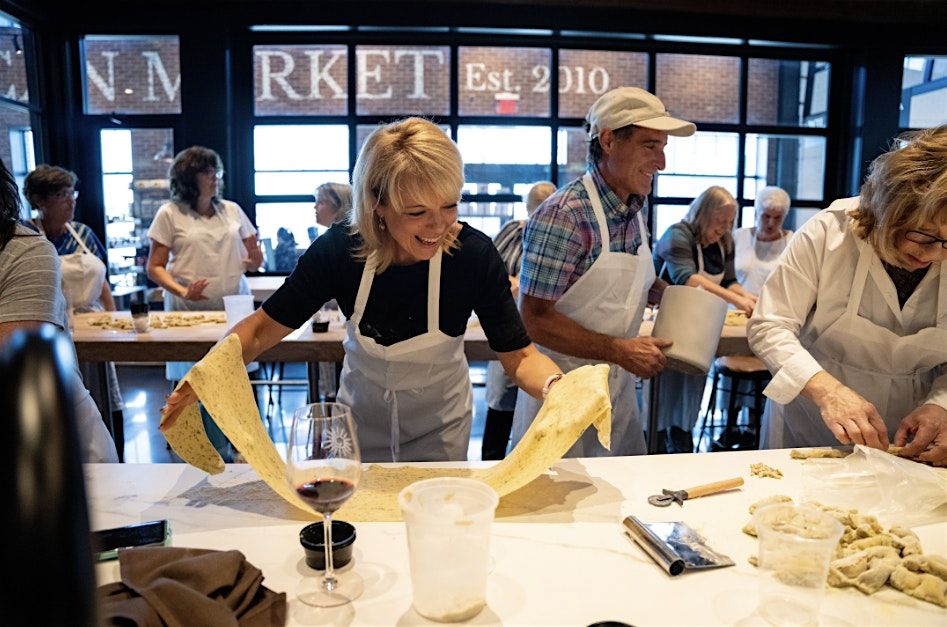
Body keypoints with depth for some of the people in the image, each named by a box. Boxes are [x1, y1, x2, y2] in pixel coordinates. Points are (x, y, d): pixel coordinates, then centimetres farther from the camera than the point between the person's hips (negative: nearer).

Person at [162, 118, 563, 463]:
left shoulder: (474, 254, -27)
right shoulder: (340, 249, -25)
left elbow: (519, 356, -21)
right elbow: (263, 328, -16)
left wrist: (557, 387, -42)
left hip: (440, 423, -1)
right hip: (363, 415, 1)